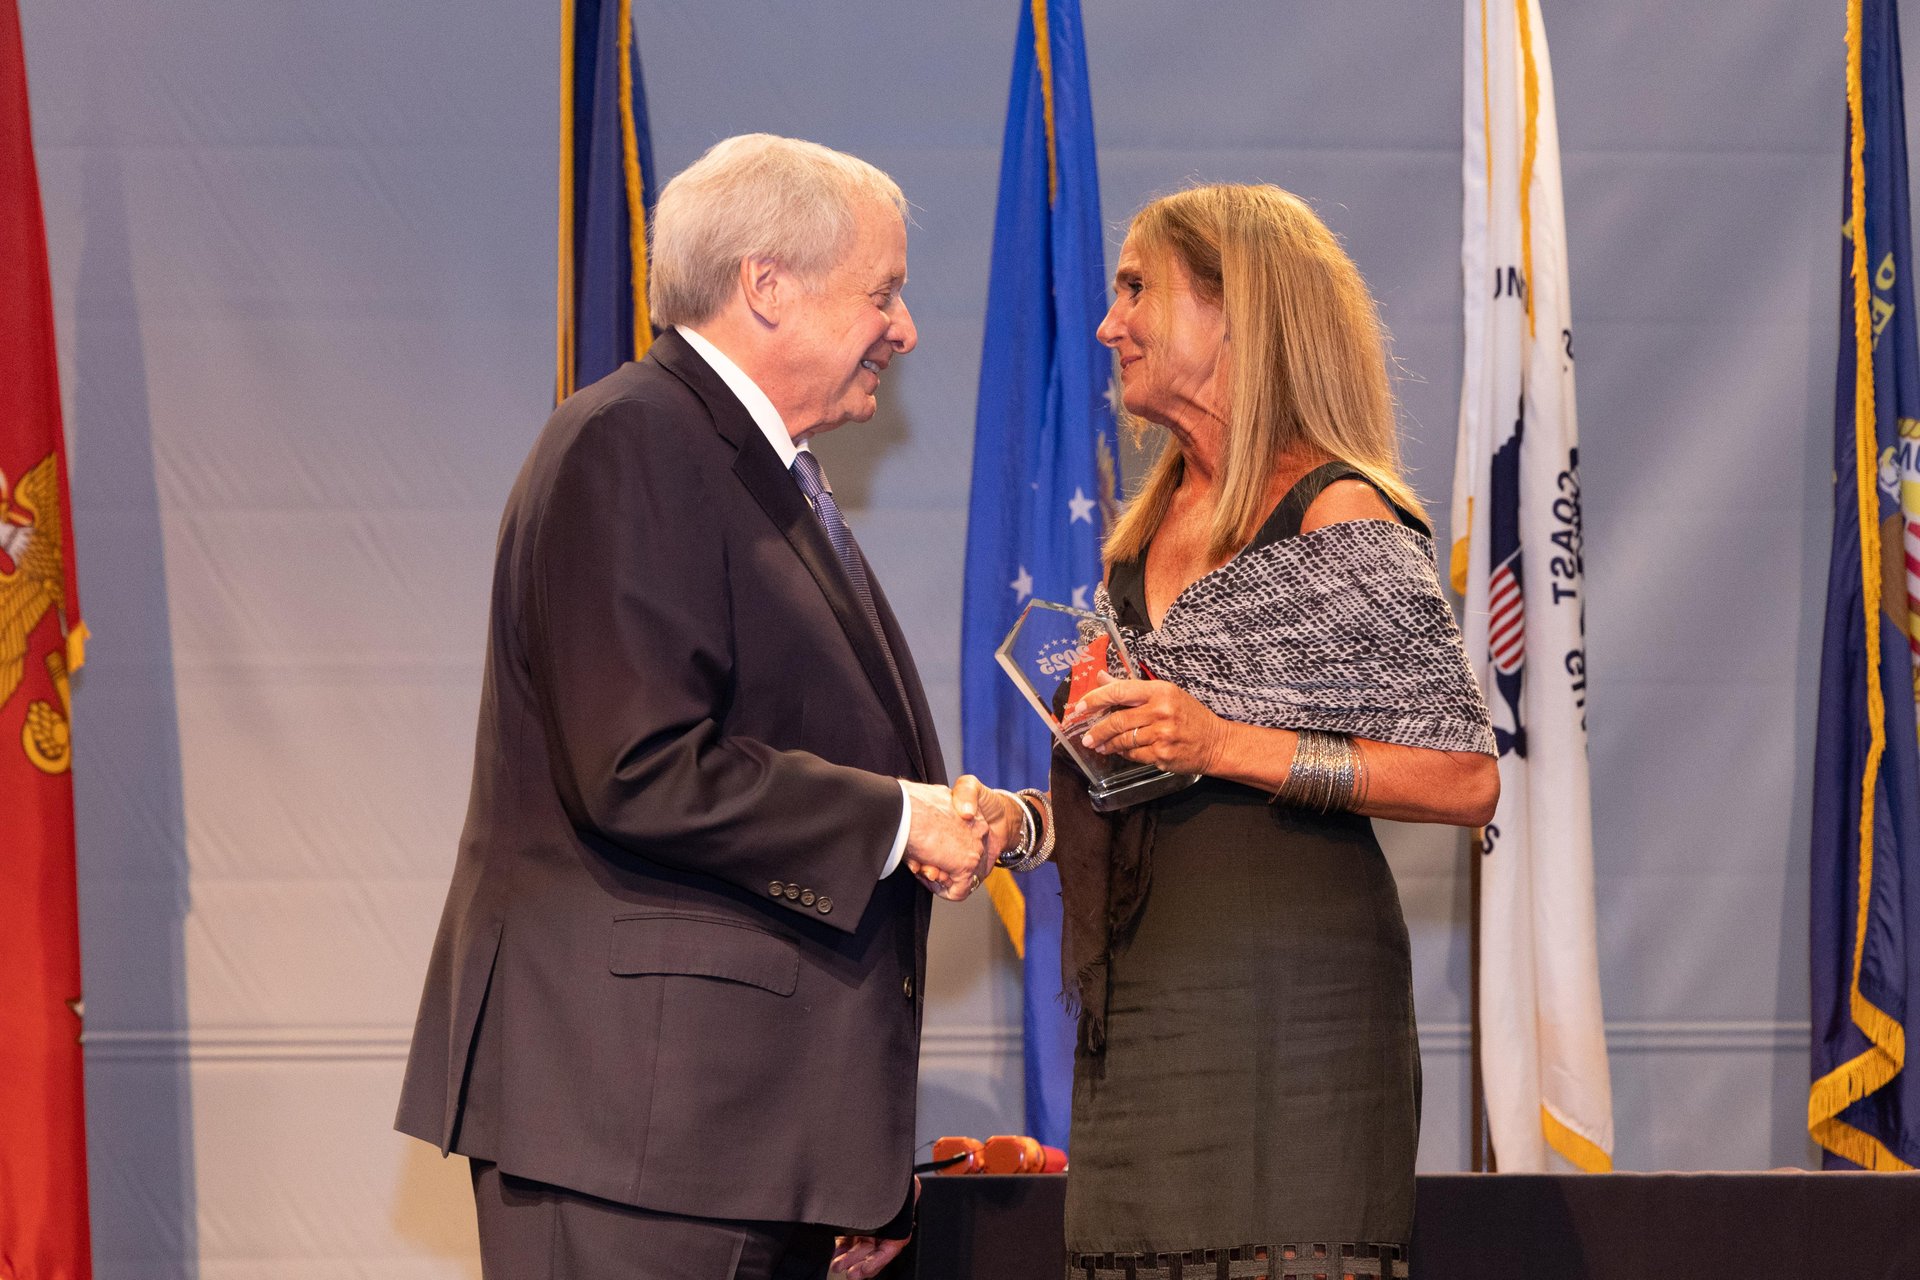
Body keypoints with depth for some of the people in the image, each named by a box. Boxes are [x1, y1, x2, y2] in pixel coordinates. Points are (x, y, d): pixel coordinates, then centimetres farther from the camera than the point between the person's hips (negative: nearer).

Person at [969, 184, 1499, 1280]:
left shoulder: (1340, 521, -7)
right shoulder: (1148, 533, 17)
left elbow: (1467, 780, -12)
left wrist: (1228, 747, -17)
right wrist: (1021, 821, 5)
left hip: (1288, 1004, -7)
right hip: (1140, 1014, 7)